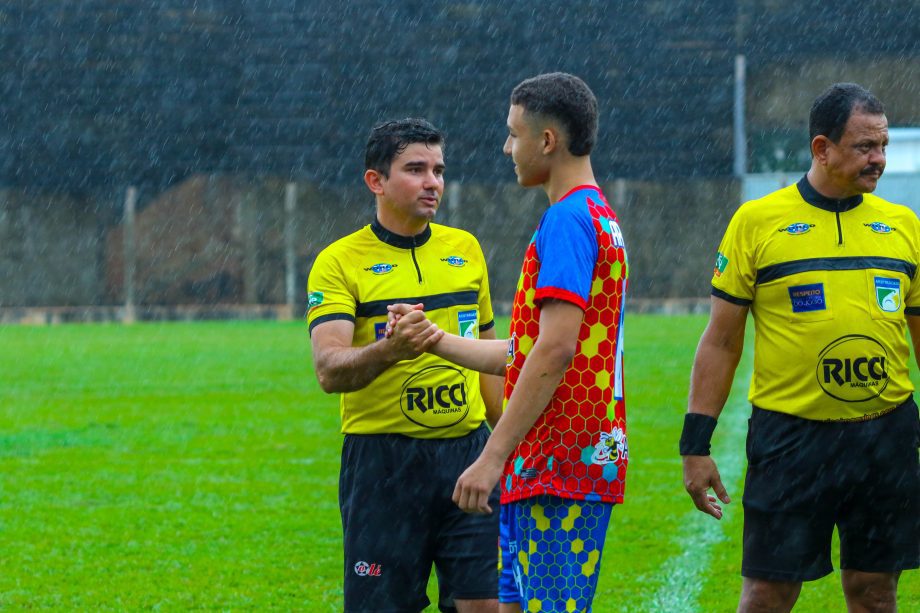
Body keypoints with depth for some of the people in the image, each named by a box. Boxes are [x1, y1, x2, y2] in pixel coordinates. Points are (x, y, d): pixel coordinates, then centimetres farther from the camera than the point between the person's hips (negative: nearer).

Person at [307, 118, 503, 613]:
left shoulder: (464, 249, 11)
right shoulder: (340, 262, -5)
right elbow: (329, 371, -18)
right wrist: (389, 350, -37)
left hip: (466, 450, 4)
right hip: (382, 457, -4)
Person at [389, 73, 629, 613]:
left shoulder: (567, 218, -13)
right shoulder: (600, 218, 20)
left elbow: (553, 351, -21)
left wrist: (494, 456, -20)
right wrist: (434, 339, 26)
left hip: (558, 466, -10)